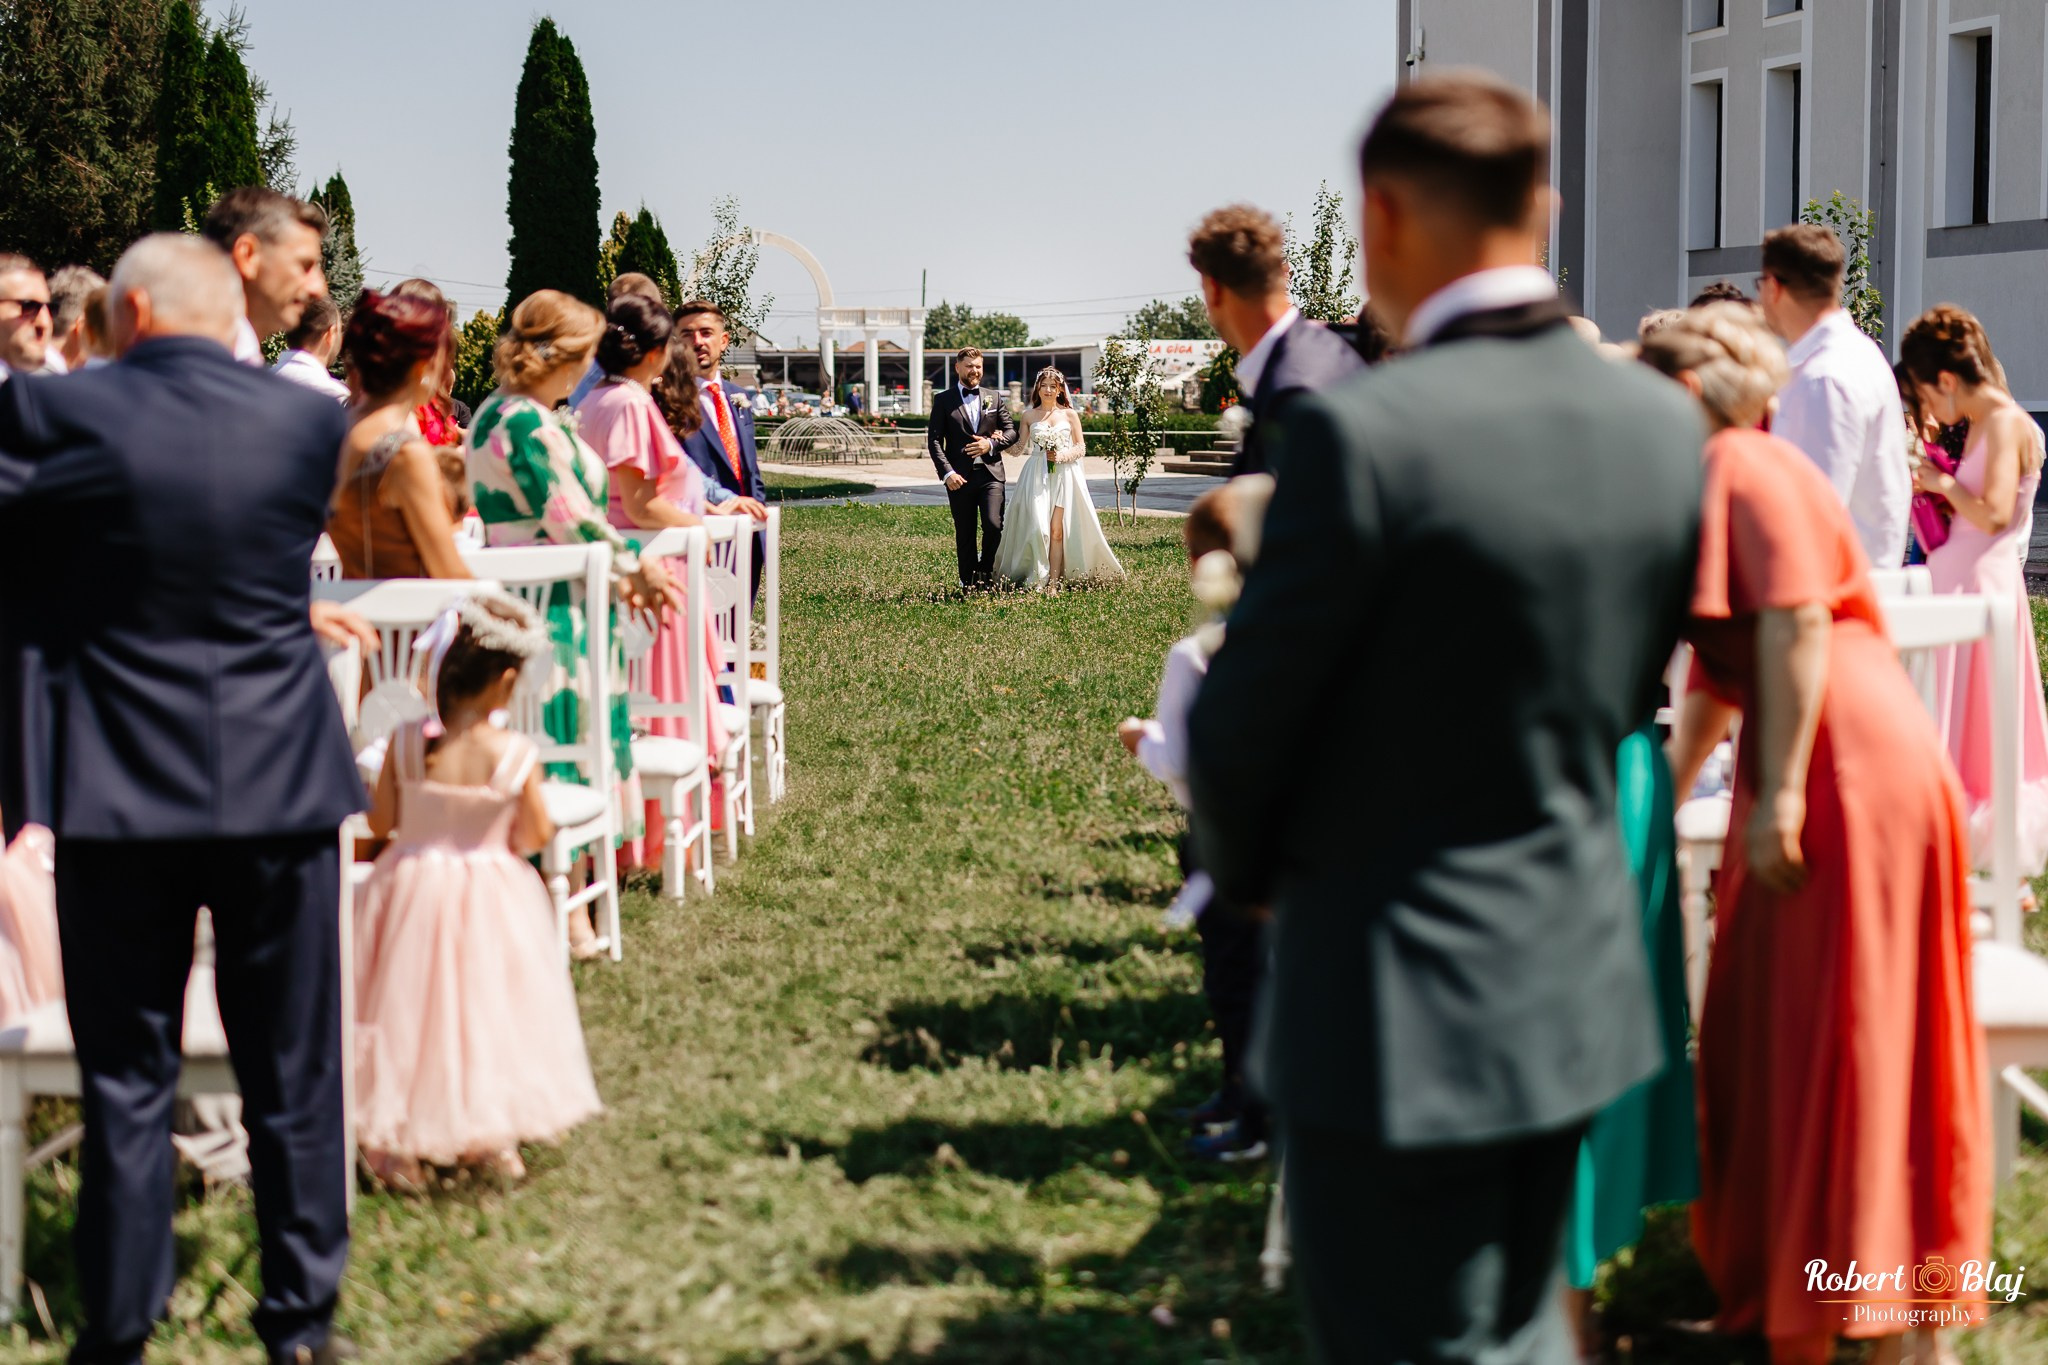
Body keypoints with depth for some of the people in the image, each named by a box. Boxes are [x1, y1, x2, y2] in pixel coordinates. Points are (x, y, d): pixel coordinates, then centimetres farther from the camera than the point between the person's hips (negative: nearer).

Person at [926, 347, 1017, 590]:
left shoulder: (995, 399, 13)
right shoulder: (943, 400, 5)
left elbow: (1012, 431, 13)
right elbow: (934, 440, 0)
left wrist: (991, 444, -7)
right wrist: (947, 473, -12)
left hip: (991, 473, 1)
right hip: (960, 477, -1)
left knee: (993, 525, -14)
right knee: (964, 534, 3)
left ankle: (986, 570, 10)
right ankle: (968, 582, 14)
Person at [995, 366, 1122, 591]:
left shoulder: (1069, 415, 8)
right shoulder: (1028, 416, 10)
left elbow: (1081, 447, 8)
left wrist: (1062, 456, -8)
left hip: (1064, 475, 0)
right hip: (1037, 476, 0)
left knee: (1057, 529, -6)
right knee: (1038, 526, -10)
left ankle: (1053, 582, -5)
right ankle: (1038, 579, -2)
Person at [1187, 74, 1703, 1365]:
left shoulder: (1362, 431, -22)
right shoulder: (1664, 423, -1)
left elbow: (1245, 716, -13)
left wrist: (1249, 868, 7)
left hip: (1402, 1005, -6)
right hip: (1581, 981, 7)